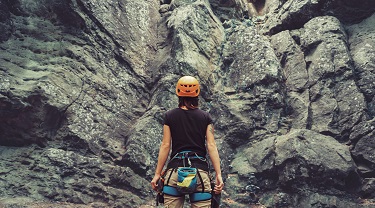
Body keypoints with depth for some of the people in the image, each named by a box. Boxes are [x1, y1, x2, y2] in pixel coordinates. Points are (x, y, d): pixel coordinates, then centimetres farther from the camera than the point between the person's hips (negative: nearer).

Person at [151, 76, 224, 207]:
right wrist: (218, 174, -2)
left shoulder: (170, 116, 4)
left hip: (175, 168, 0)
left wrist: (157, 174, 5)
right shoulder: (205, 117, 5)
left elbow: (165, 145, 1)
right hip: (200, 168, 0)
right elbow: (211, 145, -1)